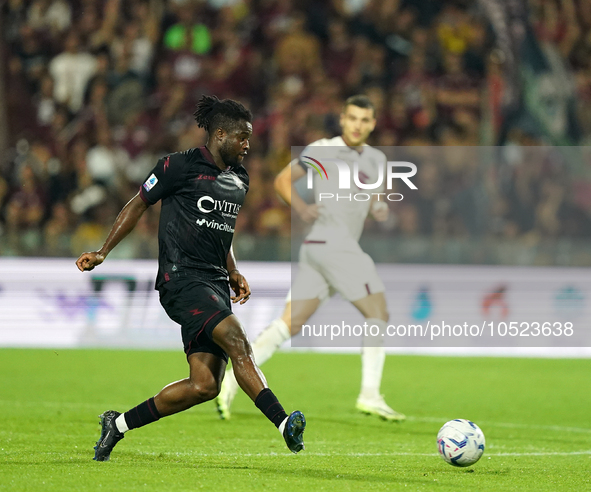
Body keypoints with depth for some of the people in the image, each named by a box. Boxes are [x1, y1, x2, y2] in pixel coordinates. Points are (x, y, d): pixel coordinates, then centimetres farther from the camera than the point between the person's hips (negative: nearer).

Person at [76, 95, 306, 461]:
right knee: (237, 342, -27)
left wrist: (234, 274, 16)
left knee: (204, 386, -4)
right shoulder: (181, 166, -3)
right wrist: (103, 252, 3)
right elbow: (139, 204, 5)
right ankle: (285, 424, -36)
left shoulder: (239, 180, 19)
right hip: (182, 278, -8)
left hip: (215, 286, 8)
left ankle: (119, 424, 11)